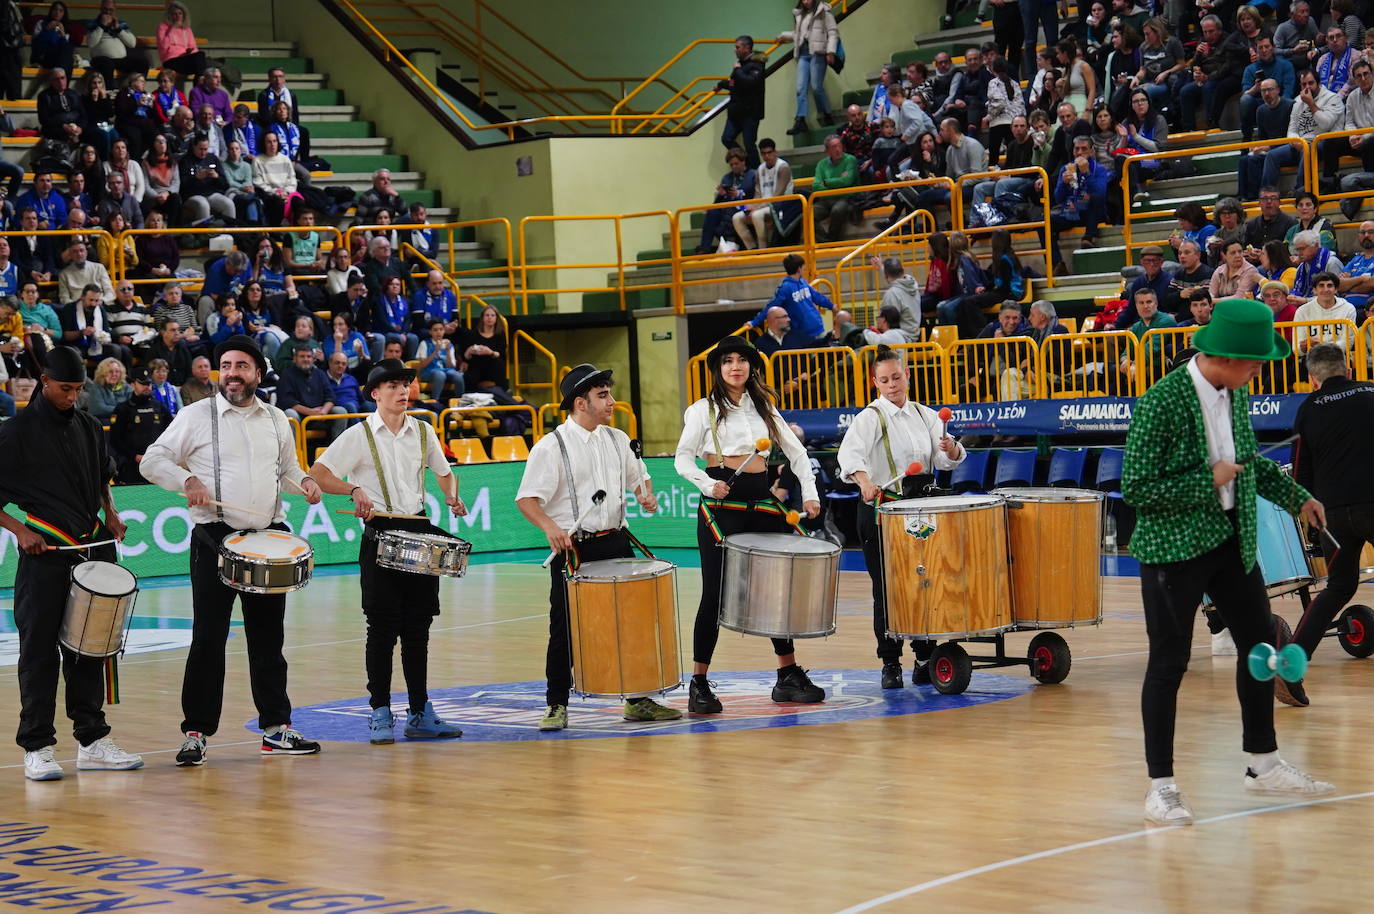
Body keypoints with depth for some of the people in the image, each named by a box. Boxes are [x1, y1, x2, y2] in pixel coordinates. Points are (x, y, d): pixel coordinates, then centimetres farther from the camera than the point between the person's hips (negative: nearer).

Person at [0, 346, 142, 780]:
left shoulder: (89, 428, 12)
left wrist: (110, 514, 10)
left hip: (91, 547, 5)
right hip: (43, 552, -5)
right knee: (40, 650, -3)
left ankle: (92, 740, 15)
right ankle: (37, 748, 1)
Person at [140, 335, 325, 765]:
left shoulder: (276, 420, 12)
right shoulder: (195, 416, -1)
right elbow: (152, 461, -1)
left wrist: (303, 480, 5)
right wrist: (187, 480, -19)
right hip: (214, 538, -4)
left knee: (268, 636, 10)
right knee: (208, 637, -5)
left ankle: (276, 728, 17)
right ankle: (196, 733, -1)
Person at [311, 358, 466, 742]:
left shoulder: (423, 432, 9)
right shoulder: (359, 435, -4)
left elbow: (444, 472, 22)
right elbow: (318, 473, -8)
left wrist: (452, 496, 2)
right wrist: (354, 489, -23)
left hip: (419, 531, 4)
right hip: (379, 536, -4)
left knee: (418, 627, 7)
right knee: (383, 628, -4)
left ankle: (420, 712, 13)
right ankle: (380, 714, 3)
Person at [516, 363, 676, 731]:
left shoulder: (617, 439, 8)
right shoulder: (551, 447, -10)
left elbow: (638, 476, 22)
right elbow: (527, 498, -14)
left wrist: (646, 495, 0)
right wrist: (549, 527, -31)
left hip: (616, 543, 5)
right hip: (573, 549, -5)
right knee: (564, 631, 0)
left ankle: (638, 700, 19)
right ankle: (556, 706, 10)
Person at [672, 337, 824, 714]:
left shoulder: (764, 408, 14)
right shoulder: (704, 409, 2)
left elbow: (796, 453, 12)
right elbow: (683, 459, -3)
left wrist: (809, 493, -1)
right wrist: (708, 485, -20)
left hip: (762, 502, 5)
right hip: (721, 505, -4)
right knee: (715, 593, -5)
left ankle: (789, 676, 16)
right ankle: (699, 685, 0)